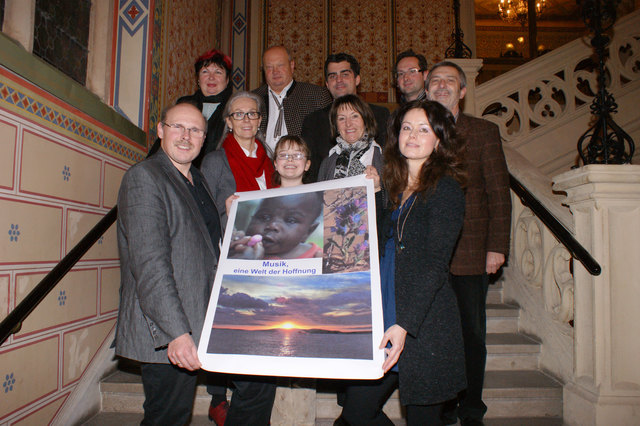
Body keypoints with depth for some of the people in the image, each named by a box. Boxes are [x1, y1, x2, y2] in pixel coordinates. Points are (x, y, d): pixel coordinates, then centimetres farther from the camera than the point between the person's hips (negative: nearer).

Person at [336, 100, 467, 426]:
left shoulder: (446, 189, -7)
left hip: (424, 328, -6)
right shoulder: (392, 188, 13)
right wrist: (373, 193, 9)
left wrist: (404, 325, -24)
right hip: (382, 319, 6)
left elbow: (434, 265, -15)